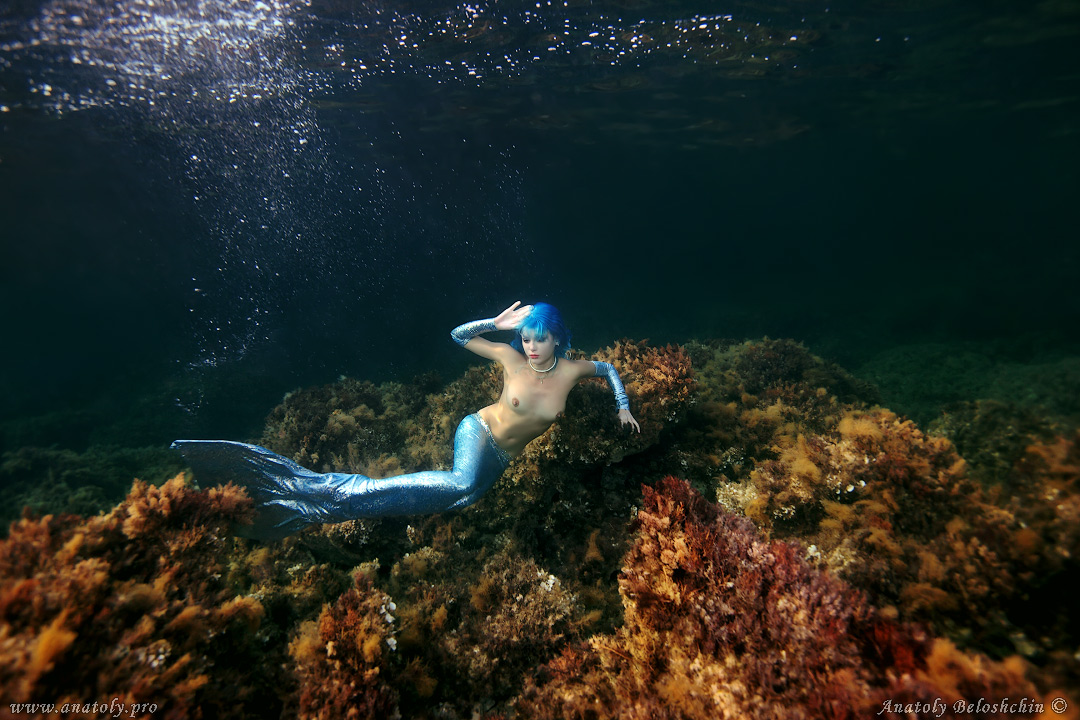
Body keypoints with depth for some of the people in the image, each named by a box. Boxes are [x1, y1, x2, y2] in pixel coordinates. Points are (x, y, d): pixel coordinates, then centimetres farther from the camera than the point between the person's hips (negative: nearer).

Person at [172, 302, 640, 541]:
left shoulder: (572, 369, -3)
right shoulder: (511, 356, -9)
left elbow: (608, 368, 17)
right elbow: (458, 335, 1)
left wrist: (622, 407, 11)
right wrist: (497, 322, -12)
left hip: (502, 460, 4)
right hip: (478, 432, -4)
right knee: (464, 485, -40)